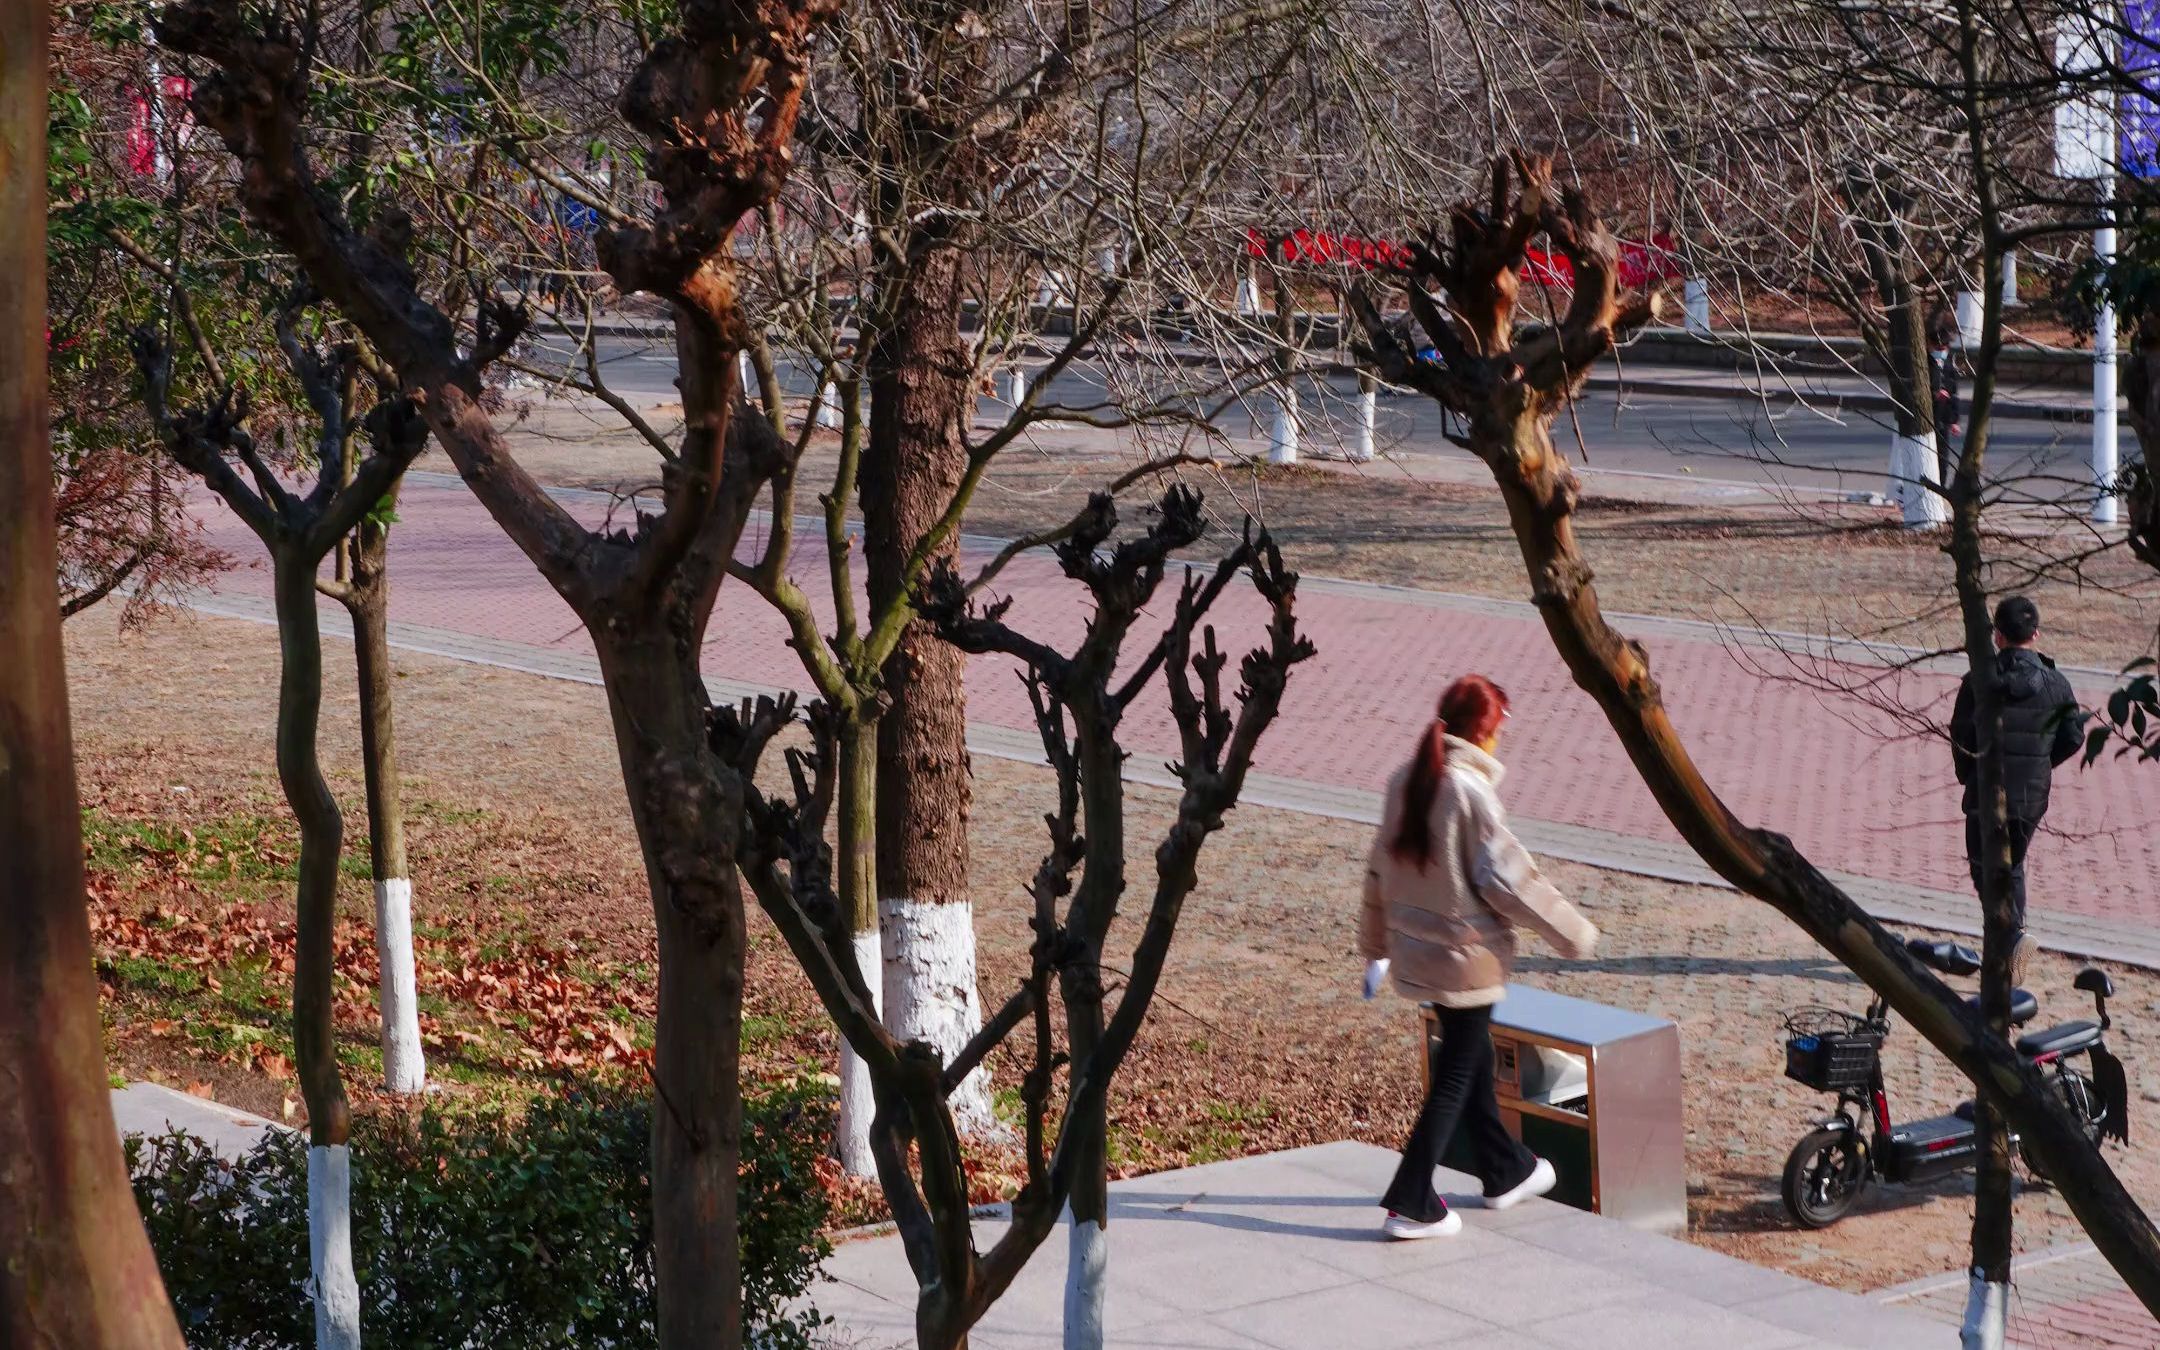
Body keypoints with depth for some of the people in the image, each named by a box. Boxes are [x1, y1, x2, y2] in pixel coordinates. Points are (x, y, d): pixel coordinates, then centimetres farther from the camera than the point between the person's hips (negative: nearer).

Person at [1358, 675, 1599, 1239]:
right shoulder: (1471, 790, -21)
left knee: (1472, 1059, 23)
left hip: (1417, 951, 8)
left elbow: (1381, 869, 11)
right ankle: (1411, 1205, 3)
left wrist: (1375, 944, 22)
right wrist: (1574, 933, -9)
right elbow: (1507, 878, -20)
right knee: (1456, 1076, 3)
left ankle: (1505, 1172, 39)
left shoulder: (1406, 781, 3)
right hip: (1466, 955, -8)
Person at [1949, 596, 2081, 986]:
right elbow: (2073, 738, 3)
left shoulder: (1978, 682, -10)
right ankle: (2007, 953, 20)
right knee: (2012, 866, 20)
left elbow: (1961, 738, -5)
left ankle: (2014, 935, -23)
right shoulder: (2056, 684, -2)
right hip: (2033, 794, 3)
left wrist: (1968, 776, 14)